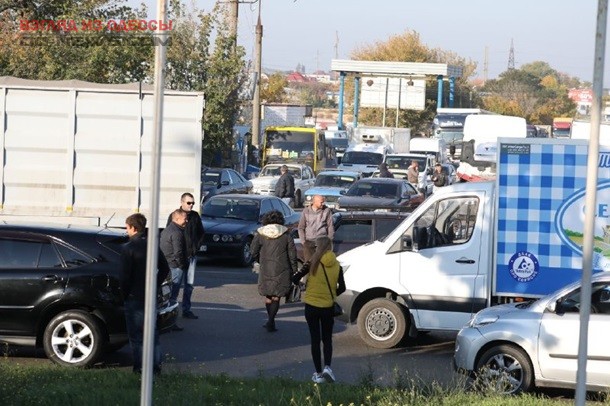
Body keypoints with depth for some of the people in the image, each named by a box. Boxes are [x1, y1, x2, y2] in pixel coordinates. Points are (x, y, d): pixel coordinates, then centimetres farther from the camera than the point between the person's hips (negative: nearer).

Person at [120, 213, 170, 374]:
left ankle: (140, 367, 3)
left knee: (136, 334, 2)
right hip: (151, 296, 6)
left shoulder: (128, 249, -16)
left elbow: (125, 276, -18)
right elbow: (165, 269, 11)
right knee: (152, 332, 15)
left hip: (134, 297, -6)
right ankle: (156, 365, 18)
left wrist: (124, 294, -5)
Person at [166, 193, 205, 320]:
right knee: (177, 283, -4)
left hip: (192, 256, 4)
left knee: (190, 284, 7)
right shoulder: (174, 216, -4)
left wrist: (197, 247, 7)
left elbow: (201, 233, 19)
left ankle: (186, 309, 15)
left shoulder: (195, 216, 8)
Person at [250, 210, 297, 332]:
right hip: (282, 271, -1)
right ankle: (271, 322, -4)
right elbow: (292, 254, -2)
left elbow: (253, 252, -2)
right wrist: (294, 270, 6)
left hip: (266, 270, 1)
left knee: (268, 296, 16)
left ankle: (271, 321, 24)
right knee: (276, 297, 3)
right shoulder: (286, 235, -2)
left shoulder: (260, 234, -2)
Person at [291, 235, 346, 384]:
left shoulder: (313, 264, -11)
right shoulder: (336, 266, -3)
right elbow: (342, 288, -1)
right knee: (327, 339, 15)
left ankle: (318, 374, 10)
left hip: (311, 307, -2)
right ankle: (327, 367, -6)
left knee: (315, 339, 9)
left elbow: (295, 279, -8)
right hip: (328, 307, 2)